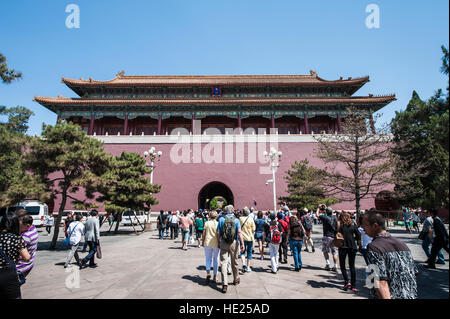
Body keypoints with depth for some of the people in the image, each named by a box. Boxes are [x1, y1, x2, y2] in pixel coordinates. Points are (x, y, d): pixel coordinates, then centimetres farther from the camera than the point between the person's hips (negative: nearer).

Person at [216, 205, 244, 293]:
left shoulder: (221, 219, -1)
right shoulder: (236, 220, -3)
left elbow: (218, 233, -1)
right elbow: (239, 232, -13)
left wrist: (218, 243, 11)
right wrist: (242, 244, -13)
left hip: (223, 243, -1)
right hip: (234, 243, 1)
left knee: (223, 263, 0)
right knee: (234, 262, 16)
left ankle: (224, 284, -9)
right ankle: (236, 279, 34)